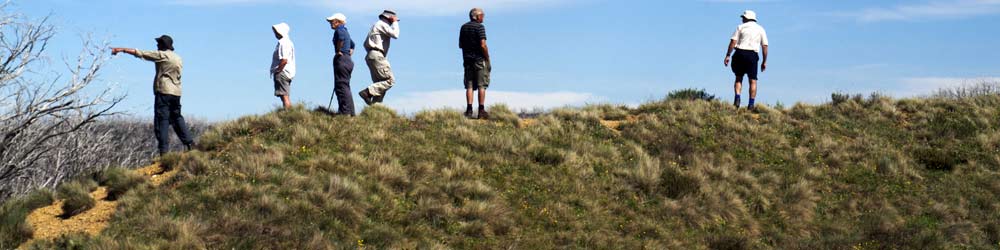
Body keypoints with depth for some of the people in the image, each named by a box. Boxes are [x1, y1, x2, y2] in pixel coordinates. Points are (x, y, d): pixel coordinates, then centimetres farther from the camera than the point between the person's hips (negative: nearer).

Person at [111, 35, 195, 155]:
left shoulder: (162, 55, -5)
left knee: (162, 120, -7)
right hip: (176, 92, 7)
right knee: (177, 118, 18)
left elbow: (140, 54, -7)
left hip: (163, 91, -7)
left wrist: (122, 49, -2)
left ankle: (164, 151, -12)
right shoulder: (178, 58, 15)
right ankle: (189, 142, 12)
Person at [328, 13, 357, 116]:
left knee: (341, 87, -11)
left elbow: (341, 37, -31)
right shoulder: (345, 31, 22)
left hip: (341, 60, -10)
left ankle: (345, 112, -15)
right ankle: (350, 112, 14)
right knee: (346, 87, 13)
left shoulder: (340, 29, -8)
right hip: (348, 60, 10)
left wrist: (338, 51, -20)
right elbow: (352, 44, 38)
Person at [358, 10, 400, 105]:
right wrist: (395, 22, -3)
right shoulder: (382, 24, -4)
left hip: (371, 56, 11)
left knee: (380, 84, 7)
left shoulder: (377, 25, 27)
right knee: (390, 80, -15)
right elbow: (395, 35, -16)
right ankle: (367, 92, -22)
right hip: (377, 56, -11)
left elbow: (366, 44, 29)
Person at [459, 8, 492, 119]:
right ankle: (481, 111, -3)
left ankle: (469, 110, -2)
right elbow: (483, 45, -17)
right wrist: (488, 59, -9)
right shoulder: (480, 27, -10)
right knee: (481, 85, -1)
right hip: (479, 60, -6)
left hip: (467, 60, 6)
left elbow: (460, 45, 15)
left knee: (469, 86, 6)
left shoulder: (463, 27, 10)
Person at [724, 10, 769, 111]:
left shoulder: (741, 27, 7)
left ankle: (737, 99, -7)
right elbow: (765, 46, 7)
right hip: (752, 55, 1)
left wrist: (728, 55, -4)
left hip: (740, 53, 0)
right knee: (753, 80, 5)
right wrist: (764, 62, 11)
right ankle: (751, 105, -2)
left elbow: (733, 41, -4)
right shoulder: (760, 29, 13)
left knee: (739, 78, 12)